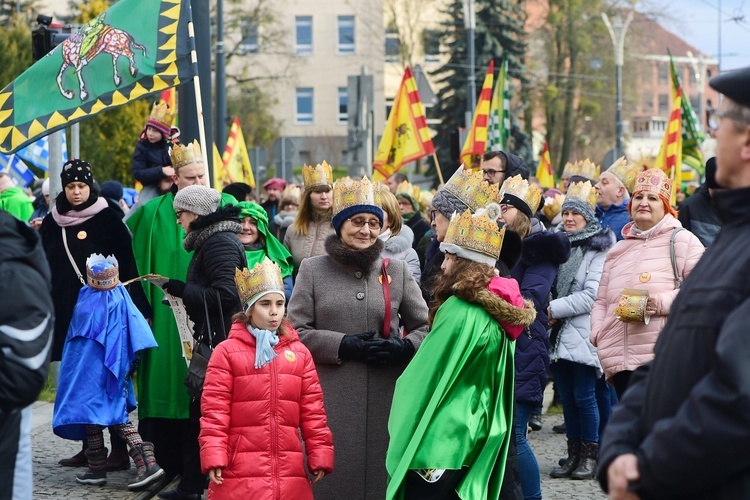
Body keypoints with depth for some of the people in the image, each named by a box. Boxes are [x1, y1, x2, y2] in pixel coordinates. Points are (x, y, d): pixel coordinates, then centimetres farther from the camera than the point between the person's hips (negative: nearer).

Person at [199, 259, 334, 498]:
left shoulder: (299, 353, 12)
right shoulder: (227, 352, 0)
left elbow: (312, 410, 11)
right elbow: (214, 410, -4)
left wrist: (320, 456, 6)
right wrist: (213, 458, -12)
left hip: (290, 475, 4)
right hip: (240, 474, -4)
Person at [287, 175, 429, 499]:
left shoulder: (397, 270, 11)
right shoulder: (312, 270, 6)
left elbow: (425, 327, 13)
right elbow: (296, 330, 1)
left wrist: (405, 347, -9)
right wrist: (343, 345, -12)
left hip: (387, 399, 2)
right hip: (331, 399, -1)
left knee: (383, 474, 3)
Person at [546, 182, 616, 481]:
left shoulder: (599, 248, -4)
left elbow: (592, 295, -12)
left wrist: (555, 309, -13)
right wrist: (547, 313, 1)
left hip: (583, 334, -6)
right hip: (558, 334, 6)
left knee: (584, 397, -4)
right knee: (566, 396, 8)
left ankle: (589, 456, 4)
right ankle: (573, 454, 14)